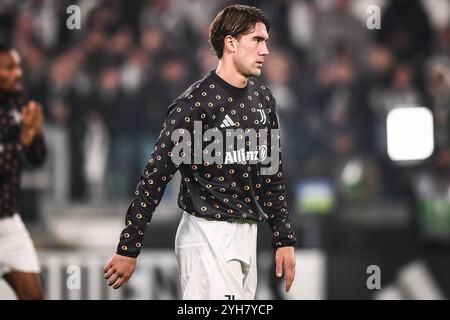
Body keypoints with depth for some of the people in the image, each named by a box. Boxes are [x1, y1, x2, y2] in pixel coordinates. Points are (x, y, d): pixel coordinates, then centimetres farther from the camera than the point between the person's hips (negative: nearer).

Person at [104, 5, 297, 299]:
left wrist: (284, 239, 16)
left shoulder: (262, 97, 11)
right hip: (208, 238, -7)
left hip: (247, 237, 7)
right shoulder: (196, 103, -13)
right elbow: (155, 177, -12)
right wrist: (128, 248, -11)